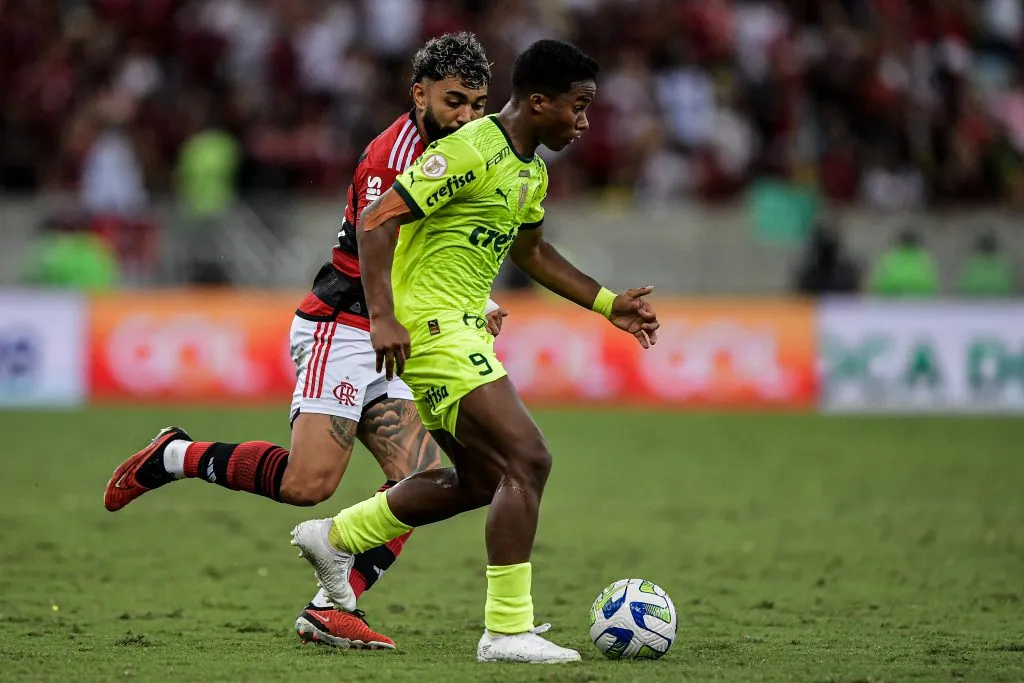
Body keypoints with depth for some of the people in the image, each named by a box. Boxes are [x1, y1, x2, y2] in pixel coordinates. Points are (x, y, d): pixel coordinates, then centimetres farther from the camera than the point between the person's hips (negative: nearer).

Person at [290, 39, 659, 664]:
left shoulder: (533, 170, 12)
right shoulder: (470, 152, -18)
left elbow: (530, 249, 29)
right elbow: (377, 221, -21)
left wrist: (607, 304, 23)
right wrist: (383, 317, -29)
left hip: (462, 327, 10)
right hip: (432, 327, -10)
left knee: (481, 480, 16)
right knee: (528, 460, -16)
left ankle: (336, 539, 28)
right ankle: (508, 630, -13)